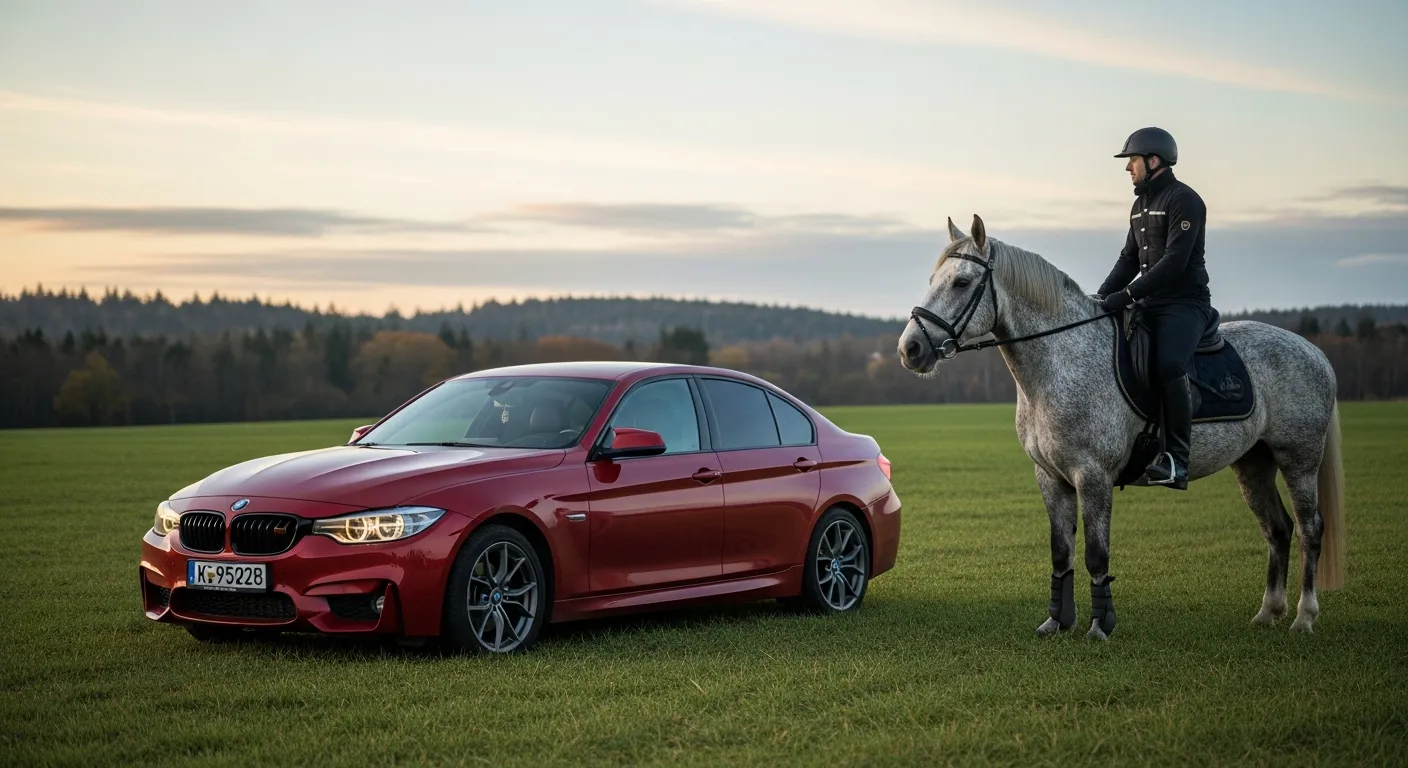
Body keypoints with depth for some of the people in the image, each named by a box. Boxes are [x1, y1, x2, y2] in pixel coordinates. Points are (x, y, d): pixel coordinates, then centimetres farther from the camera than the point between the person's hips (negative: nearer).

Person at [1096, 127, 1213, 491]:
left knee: (1168, 364, -33)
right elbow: (1129, 257, 17)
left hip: (1185, 303, -9)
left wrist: (1128, 295, -25)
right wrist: (1103, 295, 1)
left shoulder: (1184, 200, -11)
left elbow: (1174, 261, -21)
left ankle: (1176, 460, -29)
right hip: (1150, 305, 10)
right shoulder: (1141, 205, 17)